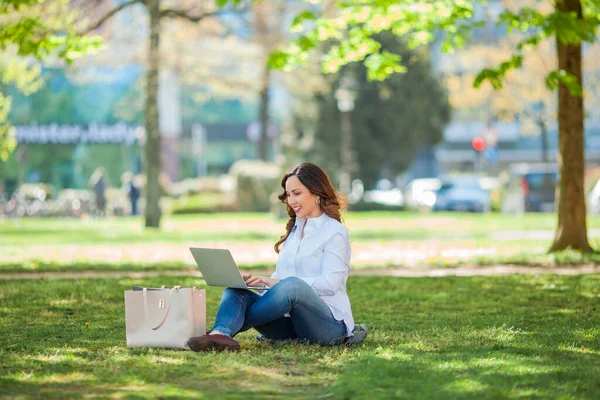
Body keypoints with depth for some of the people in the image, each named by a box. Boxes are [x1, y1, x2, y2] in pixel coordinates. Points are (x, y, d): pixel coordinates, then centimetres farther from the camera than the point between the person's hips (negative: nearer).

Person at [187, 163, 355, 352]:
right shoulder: (294, 229, 20)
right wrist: (256, 280, -4)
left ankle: (223, 330, -29)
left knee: (291, 285, -37)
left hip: (329, 323, -7)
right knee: (235, 292, -17)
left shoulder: (335, 232, -3)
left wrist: (275, 282, -23)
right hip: (289, 321, 7)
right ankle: (219, 335, -49)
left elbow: (330, 283, -15)